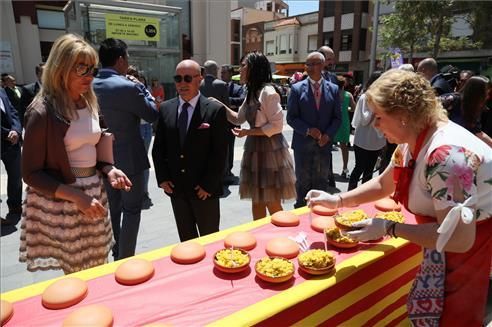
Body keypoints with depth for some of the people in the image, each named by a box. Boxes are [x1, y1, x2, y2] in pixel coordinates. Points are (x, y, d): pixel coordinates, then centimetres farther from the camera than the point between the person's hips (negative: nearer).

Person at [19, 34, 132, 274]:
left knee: (98, 269, 17)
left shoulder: (89, 104, 6)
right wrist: (76, 196, -22)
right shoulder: (43, 112, -16)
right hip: (63, 204, -6)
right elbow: (31, 173, -13)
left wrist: (108, 170, -3)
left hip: (95, 194, 6)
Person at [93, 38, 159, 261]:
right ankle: (125, 260, 16)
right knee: (131, 210, 7)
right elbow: (153, 115, -10)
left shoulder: (90, 86, 0)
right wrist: (142, 88, 1)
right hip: (129, 159, -7)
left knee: (112, 208, 21)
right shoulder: (128, 87, -20)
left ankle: (115, 254, 38)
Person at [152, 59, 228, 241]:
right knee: (185, 239, 17)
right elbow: (158, 147, 9)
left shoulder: (215, 110, -9)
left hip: (204, 190, -4)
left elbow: (220, 152, -10)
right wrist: (162, 178, 1)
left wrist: (208, 185, -12)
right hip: (175, 188, 4)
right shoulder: (166, 109, 4)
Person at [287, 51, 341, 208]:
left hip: (324, 143, 2)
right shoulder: (297, 88, -3)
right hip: (303, 143, -2)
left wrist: (328, 135, -10)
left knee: (322, 181, 10)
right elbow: (291, 117, -4)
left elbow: (337, 117, 6)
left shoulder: (333, 89, 3)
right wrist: (308, 130, -17)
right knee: (303, 181, 10)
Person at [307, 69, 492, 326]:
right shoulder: (412, 142, -4)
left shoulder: (446, 155, -35)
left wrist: (388, 228, -30)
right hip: (451, 244, 8)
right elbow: (383, 184, 10)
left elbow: (459, 238, -35)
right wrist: (337, 200, 1)